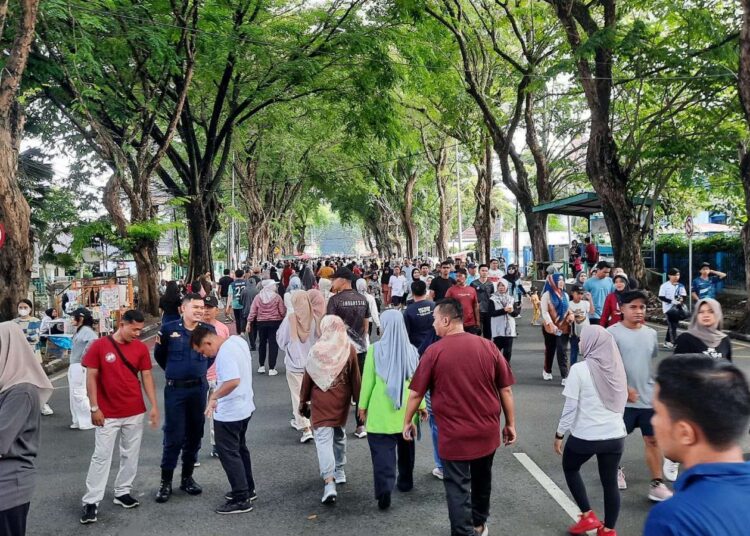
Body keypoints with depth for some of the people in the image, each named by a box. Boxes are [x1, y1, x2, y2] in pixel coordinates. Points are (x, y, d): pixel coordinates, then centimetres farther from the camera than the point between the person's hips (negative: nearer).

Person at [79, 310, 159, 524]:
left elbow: (147, 376, 3)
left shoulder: (141, 348, 0)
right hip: (108, 414, -3)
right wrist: (94, 408, -9)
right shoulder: (99, 345, -9)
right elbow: (91, 377, -6)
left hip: (135, 412, 3)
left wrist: (154, 405, -2)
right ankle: (91, 502, 9)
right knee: (101, 456, 1)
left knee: (130, 455, 11)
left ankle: (122, 492, 25)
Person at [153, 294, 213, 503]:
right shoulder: (169, 329, -8)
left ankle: (187, 477, 25)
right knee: (174, 437, -1)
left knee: (194, 435, 11)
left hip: (199, 389, 3)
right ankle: (166, 481, 13)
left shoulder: (208, 330, -1)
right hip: (175, 390, -3)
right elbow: (159, 355, 8)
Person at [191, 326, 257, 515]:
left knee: (228, 453, 2)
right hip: (244, 406, 10)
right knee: (240, 449, 22)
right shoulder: (237, 339, 3)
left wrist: (214, 397, -23)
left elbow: (233, 381, -37)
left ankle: (241, 499, 9)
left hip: (229, 413, -10)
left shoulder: (225, 353, -25)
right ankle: (248, 489, 34)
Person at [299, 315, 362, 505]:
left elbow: (307, 378, -2)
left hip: (320, 401, -3)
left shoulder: (316, 350, -9)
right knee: (339, 434, 23)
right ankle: (339, 471, 36)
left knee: (323, 438, -4)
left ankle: (329, 481, -16)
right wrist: (358, 399, 11)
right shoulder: (349, 349, -6)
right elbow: (356, 378, -1)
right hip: (341, 401, 3)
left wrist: (303, 401, 10)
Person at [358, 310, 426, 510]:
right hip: (406, 410, 3)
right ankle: (405, 481, 36)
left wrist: (363, 405, 4)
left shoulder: (375, 349, -10)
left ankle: (384, 489, -14)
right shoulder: (411, 350, -3)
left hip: (380, 411, -3)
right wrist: (421, 405, 12)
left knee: (382, 451, -1)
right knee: (405, 447, 21)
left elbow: (368, 380, -6)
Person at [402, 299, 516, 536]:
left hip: (454, 434, -4)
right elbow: (506, 390, -1)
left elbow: (415, 393, -7)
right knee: (482, 480, 25)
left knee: (458, 488, 8)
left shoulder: (434, 351, -13)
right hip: (487, 431, 5)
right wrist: (510, 424, 10)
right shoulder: (488, 346, -5)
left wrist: (407, 422, 8)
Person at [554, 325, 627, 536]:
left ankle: (588, 516, 20)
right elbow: (622, 402, 12)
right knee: (610, 482, 15)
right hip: (615, 435, 4)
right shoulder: (617, 368, 2)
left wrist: (559, 434, -2)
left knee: (570, 469, 21)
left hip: (585, 436, -4)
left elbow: (570, 407, -12)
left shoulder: (580, 369, -15)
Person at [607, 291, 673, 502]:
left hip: (649, 398, 4)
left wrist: (658, 387, 17)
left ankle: (657, 483, 12)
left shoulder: (651, 333, 6)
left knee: (653, 440, 4)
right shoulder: (612, 332, -11)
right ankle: (616, 470, 35)